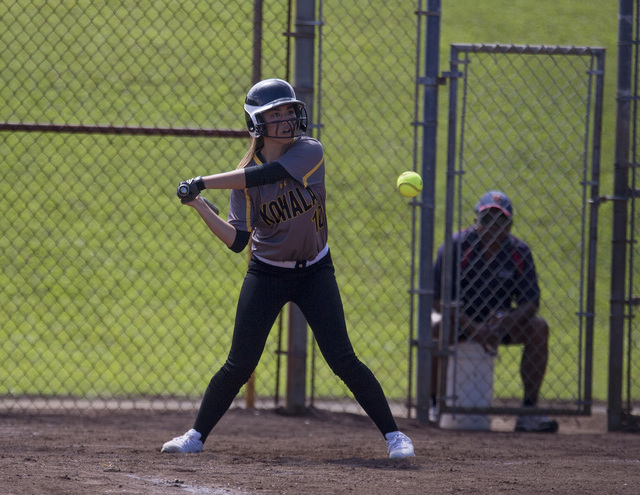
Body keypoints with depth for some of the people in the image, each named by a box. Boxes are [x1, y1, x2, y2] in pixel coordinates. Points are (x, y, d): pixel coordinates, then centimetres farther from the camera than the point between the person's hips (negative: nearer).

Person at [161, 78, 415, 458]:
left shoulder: (310, 152, -14)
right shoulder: (245, 175, -7)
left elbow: (267, 174, -30)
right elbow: (237, 241, -12)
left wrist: (202, 183, -29)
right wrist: (200, 206, -24)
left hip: (315, 273, -1)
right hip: (267, 274, 1)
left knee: (343, 360, -7)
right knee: (240, 366, -2)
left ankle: (393, 434, 2)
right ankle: (197, 436, 11)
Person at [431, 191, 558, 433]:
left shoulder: (519, 252, -6)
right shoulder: (455, 247, -16)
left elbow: (531, 302, -9)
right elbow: (438, 299, -19)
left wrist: (504, 322, -31)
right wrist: (474, 329, -32)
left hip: (500, 321, 3)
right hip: (460, 320, -3)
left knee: (538, 328, -20)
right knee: (437, 327, -36)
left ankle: (529, 411, -17)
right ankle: (430, 403, -19)